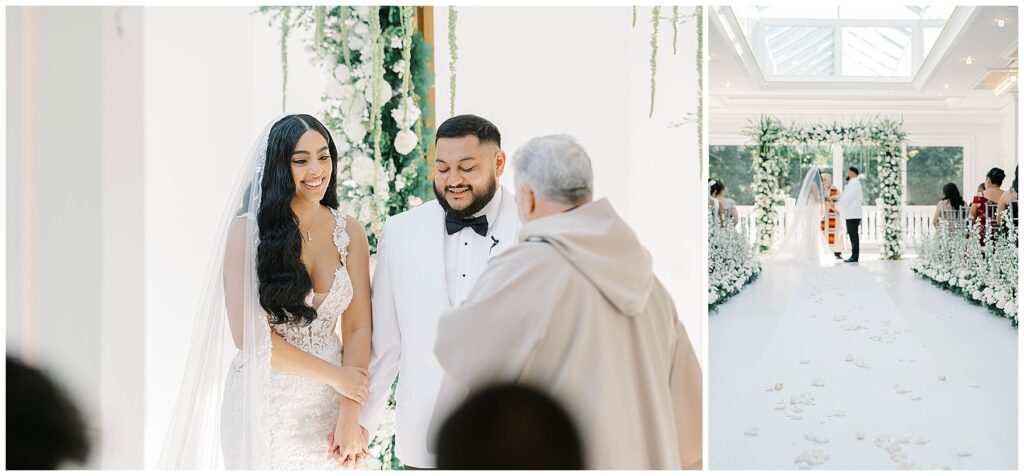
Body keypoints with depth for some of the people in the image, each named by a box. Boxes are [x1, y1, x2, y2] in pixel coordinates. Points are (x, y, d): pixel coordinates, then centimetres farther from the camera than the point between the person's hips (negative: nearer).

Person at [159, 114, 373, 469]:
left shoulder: (349, 233, 0)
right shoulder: (247, 230, -10)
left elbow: (358, 328, -3)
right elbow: (249, 336, -14)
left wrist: (349, 417, -11)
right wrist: (334, 374, -11)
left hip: (327, 406, 3)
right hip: (264, 405, -3)